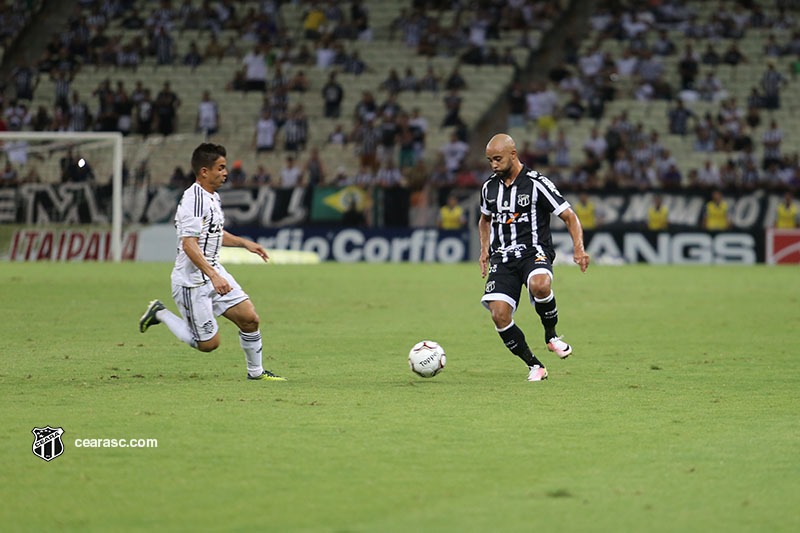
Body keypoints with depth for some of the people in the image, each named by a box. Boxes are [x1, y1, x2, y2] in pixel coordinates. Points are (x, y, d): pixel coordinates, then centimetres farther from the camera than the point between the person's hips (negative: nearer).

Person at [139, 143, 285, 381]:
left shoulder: (212, 197, 11)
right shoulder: (194, 201, -22)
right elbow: (189, 245, -29)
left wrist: (244, 243, 22)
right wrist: (214, 276, -36)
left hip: (214, 271, 9)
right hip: (193, 281, -9)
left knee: (249, 318, 1)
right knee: (209, 343, -3)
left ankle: (256, 371, 18)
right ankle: (160, 314, 13)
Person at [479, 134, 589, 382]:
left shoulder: (536, 184, -5)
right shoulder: (489, 187, 11)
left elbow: (570, 217, -3)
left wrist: (578, 248, -18)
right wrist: (485, 250, 17)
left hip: (534, 252, -5)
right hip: (503, 258, 5)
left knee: (539, 285, -39)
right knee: (499, 315, -16)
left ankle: (551, 335, -10)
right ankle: (534, 366, 0)